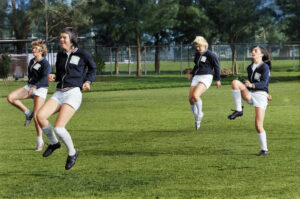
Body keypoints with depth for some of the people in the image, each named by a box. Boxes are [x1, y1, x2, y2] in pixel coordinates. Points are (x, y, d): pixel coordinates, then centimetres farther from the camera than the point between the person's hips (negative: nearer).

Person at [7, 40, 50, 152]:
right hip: (29, 87, 7)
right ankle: (28, 113, 1)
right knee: (10, 97, -15)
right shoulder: (32, 62, 13)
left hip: (40, 89, -7)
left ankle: (40, 142, 1)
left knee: (36, 117, -11)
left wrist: (35, 87, -35)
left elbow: (44, 78, -23)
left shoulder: (45, 63, -11)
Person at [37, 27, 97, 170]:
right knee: (40, 115, -21)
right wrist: (53, 77, 5)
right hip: (59, 94, 6)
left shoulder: (82, 54, 1)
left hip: (73, 93, -6)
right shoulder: (60, 55, 15)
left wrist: (88, 82, 0)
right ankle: (53, 143, 5)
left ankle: (72, 152, 7)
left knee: (58, 127, -20)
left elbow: (93, 69, 16)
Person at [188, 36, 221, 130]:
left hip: (206, 77, -7)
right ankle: (196, 119, 16)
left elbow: (216, 67, -2)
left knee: (195, 95, -27)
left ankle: (200, 113, -3)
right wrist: (191, 74, 15)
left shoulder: (210, 55, -8)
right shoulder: (197, 54, 13)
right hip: (197, 77, 7)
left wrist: (218, 80, -1)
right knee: (191, 99, -2)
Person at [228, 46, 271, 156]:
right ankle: (239, 110, -19)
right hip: (249, 94, 6)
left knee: (258, 125, -9)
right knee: (235, 83, -23)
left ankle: (264, 149, 9)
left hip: (260, 96, -6)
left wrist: (252, 85, -39)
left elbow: (263, 83, -20)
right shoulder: (250, 67, 13)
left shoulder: (265, 67, -7)